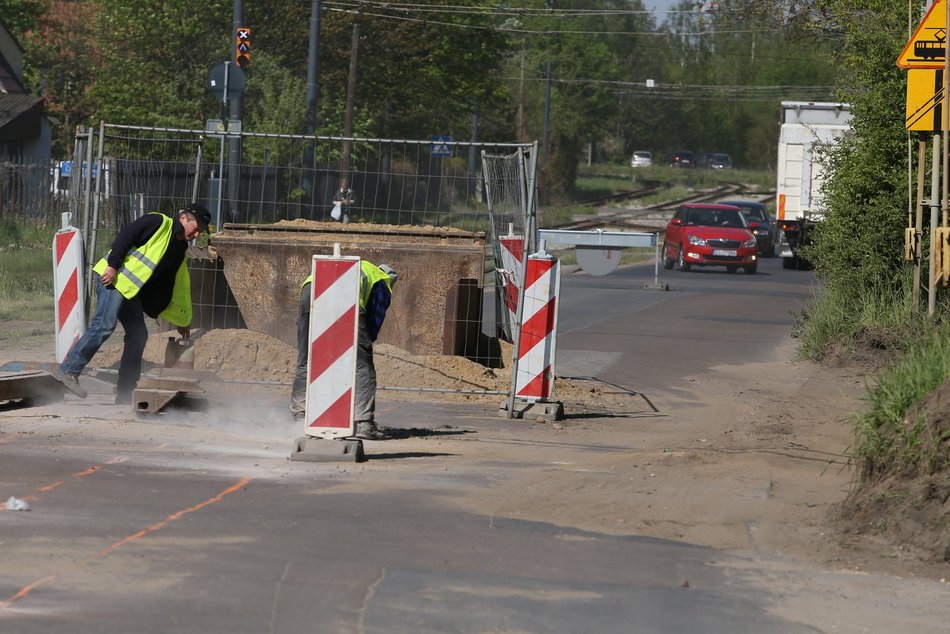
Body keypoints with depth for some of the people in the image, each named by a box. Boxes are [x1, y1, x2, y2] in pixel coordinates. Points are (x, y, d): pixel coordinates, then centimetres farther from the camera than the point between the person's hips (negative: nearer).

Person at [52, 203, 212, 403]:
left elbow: (179, 288, 29)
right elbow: (125, 237, -14)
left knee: (138, 336, 5)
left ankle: (125, 394, 10)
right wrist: (112, 265, -22)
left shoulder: (180, 251, 22)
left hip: (131, 290, 9)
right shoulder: (159, 222, -5)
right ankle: (68, 371, -22)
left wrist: (182, 320, 31)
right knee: (104, 326, -21)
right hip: (112, 277, -9)